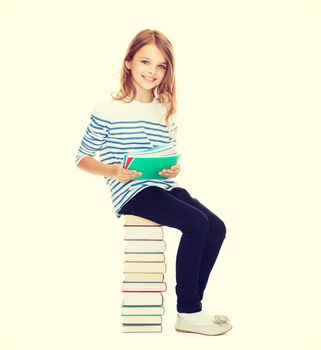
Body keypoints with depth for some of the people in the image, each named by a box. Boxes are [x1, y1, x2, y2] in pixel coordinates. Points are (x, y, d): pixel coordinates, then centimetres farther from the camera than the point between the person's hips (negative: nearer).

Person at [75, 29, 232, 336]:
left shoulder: (167, 112, 13)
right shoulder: (107, 111, -4)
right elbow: (82, 158, 0)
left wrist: (174, 170, -3)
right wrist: (113, 172, -18)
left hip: (163, 187, 7)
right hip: (131, 192, -6)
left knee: (217, 227, -10)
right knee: (197, 223, -23)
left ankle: (191, 306, 2)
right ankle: (188, 313, -10)